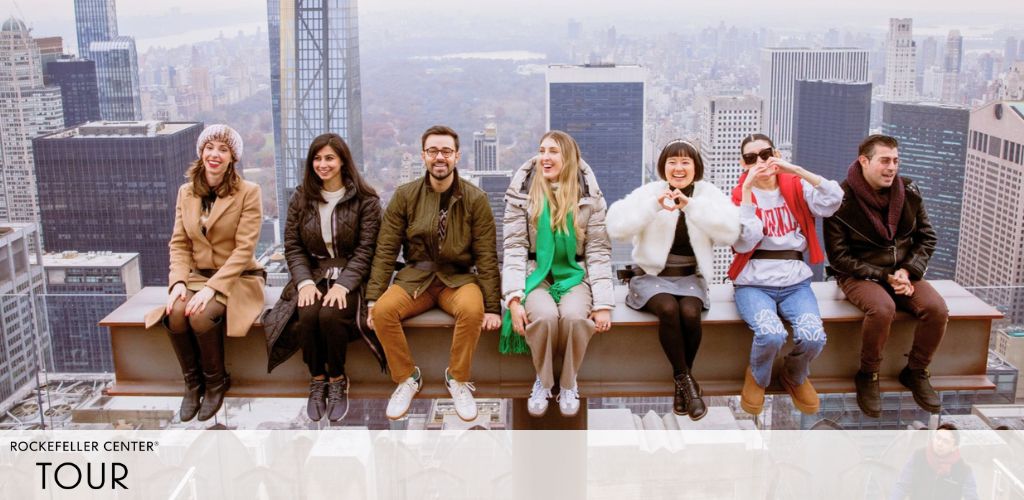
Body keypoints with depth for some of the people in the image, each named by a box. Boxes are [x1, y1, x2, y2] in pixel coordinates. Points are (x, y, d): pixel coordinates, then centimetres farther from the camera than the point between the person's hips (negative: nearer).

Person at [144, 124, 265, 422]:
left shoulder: (248, 192, -8)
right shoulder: (186, 192, 7)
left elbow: (244, 248, -14)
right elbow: (179, 243, 5)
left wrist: (212, 287, -23)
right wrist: (178, 281, -13)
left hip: (237, 278, -4)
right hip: (197, 275, 4)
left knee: (202, 315, -32)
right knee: (175, 313, -28)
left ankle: (216, 382, -4)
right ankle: (192, 382, -3)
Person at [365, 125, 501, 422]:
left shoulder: (475, 199, -4)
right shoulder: (404, 196, 0)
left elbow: (486, 256, -4)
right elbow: (386, 250, 0)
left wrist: (492, 307, -10)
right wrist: (373, 298, -8)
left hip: (459, 278, -1)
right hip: (416, 276, 2)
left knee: (472, 309, -34)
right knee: (383, 310, -27)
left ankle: (458, 379, -8)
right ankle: (407, 378, -3)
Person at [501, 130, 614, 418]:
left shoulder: (589, 195, -1)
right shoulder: (522, 191, -1)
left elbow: (598, 250, -2)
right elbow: (515, 247, -5)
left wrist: (603, 303, -12)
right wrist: (514, 298, -18)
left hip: (574, 274, 0)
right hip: (536, 274, 0)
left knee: (575, 316, -31)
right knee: (545, 316, -32)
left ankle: (568, 382, -3)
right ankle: (543, 380, -3)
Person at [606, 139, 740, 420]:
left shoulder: (708, 194, 2)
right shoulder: (649, 192, -2)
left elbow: (730, 232, -16)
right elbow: (616, 227, -16)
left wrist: (692, 206, -26)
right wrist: (654, 205, -28)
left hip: (689, 278, 1)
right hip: (652, 276, -1)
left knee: (690, 313, -29)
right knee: (669, 309, -31)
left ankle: (681, 383, -7)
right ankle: (686, 380, -15)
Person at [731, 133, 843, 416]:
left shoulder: (796, 188, 8)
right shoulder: (739, 194, 3)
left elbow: (834, 200, -10)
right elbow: (743, 244, -12)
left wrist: (797, 171, -14)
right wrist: (747, 190, -15)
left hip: (795, 281, 2)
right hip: (753, 283, -2)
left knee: (813, 337, -25)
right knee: (771, 334, -31)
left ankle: (795, 378, 11)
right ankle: (757, 379, 5)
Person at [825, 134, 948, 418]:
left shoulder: (909, 191, 0)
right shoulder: (842, 200, -14)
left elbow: (927, 238, 8)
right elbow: (838, 256, -12)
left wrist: (908, 271, -10)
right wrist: (884, 276, -19)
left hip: (902, 272, 5)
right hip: (859, 275, -5)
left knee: (937, 308, -21)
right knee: (883, 308, -35)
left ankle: (916, 373, 4)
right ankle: (867, 377, -10)